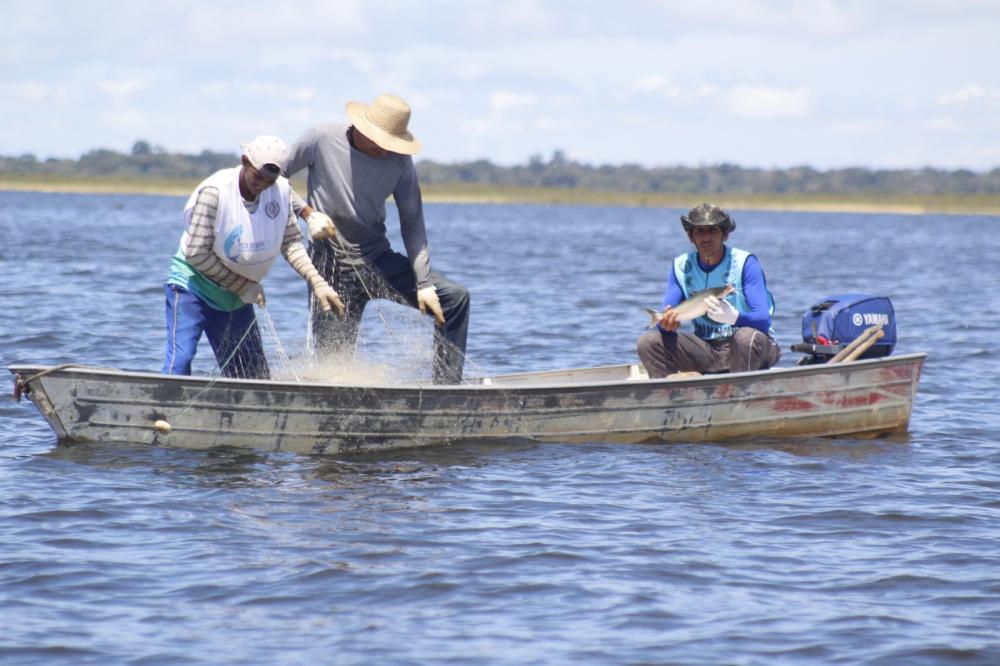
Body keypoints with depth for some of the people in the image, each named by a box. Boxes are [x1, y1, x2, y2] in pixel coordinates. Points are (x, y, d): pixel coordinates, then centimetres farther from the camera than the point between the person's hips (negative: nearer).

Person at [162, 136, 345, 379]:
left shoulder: (281, 191, -7)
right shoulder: (214, 192, -24)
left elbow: (291, 243, 2)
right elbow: (196, 252, -22)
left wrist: (317, 283, -12)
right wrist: (244, 286, -17)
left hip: (236, 299, 6)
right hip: (193, 286, -6)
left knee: (256, 377, 4)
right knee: (180, 360, -21)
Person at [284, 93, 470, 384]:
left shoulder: (400, 161, -3)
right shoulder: (322, 139, -10)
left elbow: (412, 224, 0)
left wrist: (423, 283, -7)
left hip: (378, 261, 4)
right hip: (332, 268, -4)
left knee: (454, 297, -6)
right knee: (330, 357, -9)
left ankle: (447, 388, -4)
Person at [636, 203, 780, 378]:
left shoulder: (745, 263, -11)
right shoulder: (681, 266, 2)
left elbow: (764, 319, -21)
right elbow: (663, 318, -4)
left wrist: (734, 317, -42)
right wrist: (666, 323, -30)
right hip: (707, 349, 4)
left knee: (747, 336, -38)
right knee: (648, 342, -14)